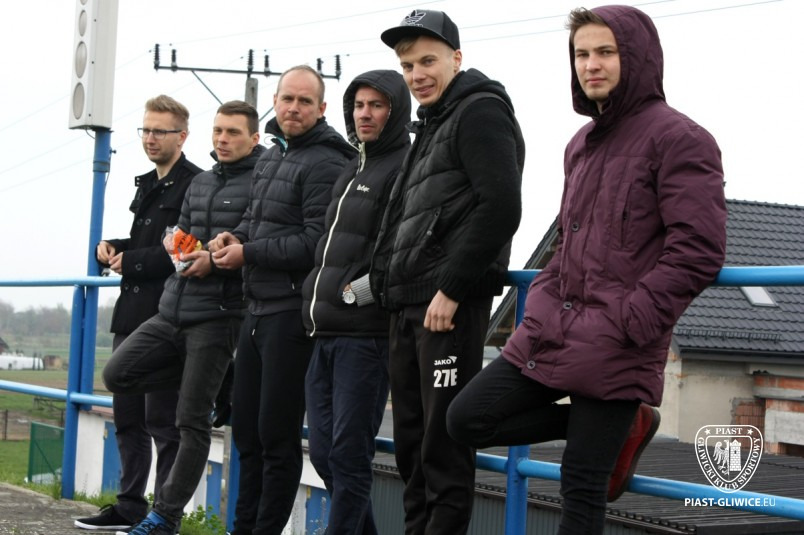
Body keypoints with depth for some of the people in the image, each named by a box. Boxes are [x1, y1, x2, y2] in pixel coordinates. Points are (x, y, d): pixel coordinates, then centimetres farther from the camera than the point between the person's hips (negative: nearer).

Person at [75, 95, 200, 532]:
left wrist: (131, 261, -13)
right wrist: (110, 248, 6)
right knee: (127, 416, 13)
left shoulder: (196, 185, -11)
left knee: (162, 422, -3)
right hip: (131, 315, 9)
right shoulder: (146, 185, 19)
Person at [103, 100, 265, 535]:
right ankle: (205, 383, 15)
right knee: (117, 375, 1)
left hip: (217, 316, -8)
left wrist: (215, 261, -20)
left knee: (192, 422, -2)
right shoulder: (201, 183, 16)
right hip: (173, 311, 8)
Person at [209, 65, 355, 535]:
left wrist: (248, 255, -14)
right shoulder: (271, 157, 16)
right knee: (246, 425, 16)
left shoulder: (324, 163, -12)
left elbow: (316, 242, -20)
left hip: (292, 311, -9)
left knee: (277, 434, -2)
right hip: (259, 307, 9)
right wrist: (235, 236, 5)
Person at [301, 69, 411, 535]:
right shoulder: (354, 170, 21)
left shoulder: (405, 168, -8)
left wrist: (356, 291, -15)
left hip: (366, 334, -9)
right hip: (327, 332, 9)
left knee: (349, 452, -5)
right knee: (323, 449, 11)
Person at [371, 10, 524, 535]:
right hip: (409, 304, 10)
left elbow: (499, 209, -18)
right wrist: (389, 283, 16)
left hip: (450, 303, -10)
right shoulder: (432, 124, 24)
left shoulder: (481, 113, -5)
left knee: (444, 439, -7)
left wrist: (450, 289, -19)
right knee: (411, 438, 12)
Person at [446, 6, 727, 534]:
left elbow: (698, 249, -15)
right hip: (551, 331, 8)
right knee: (468, 419, 5)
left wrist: (628, 322, -19)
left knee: (583, 489, -4)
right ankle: (625, 427, 13)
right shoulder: (582, 144, 18)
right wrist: (543, 293, 13)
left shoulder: (678, 138, -7)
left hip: (615, 351, -8)